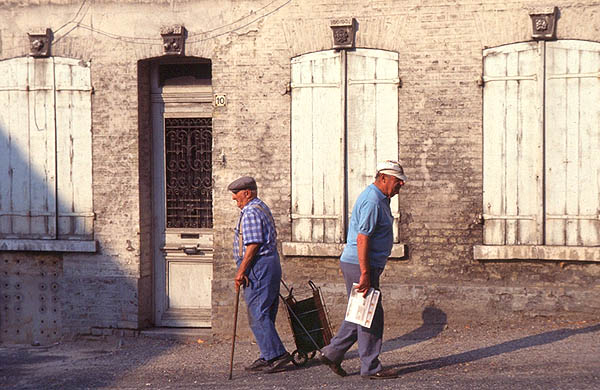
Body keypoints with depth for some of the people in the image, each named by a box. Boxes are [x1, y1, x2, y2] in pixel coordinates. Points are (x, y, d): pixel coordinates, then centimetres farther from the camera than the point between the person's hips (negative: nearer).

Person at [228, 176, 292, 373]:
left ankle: (276, 355, -9)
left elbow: (253, 245, -21)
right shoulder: (262, 207, 19)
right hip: (271, 262, 11)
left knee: (257, 314, -8)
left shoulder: (250, 213, -14)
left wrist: (241, 271, -19)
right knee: (264, 315, 12)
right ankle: (269, 357, 15)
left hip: (258, 266, -11)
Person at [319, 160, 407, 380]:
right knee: (371, 316, -4)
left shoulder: (380, 199, 16)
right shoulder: (372, 201, -18)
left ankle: (332, 353, 21)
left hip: (365, 266, 10)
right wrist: (365, 274, -25)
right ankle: (371, 368, 4)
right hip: (360, 265, -10)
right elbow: (362, 239, -23)